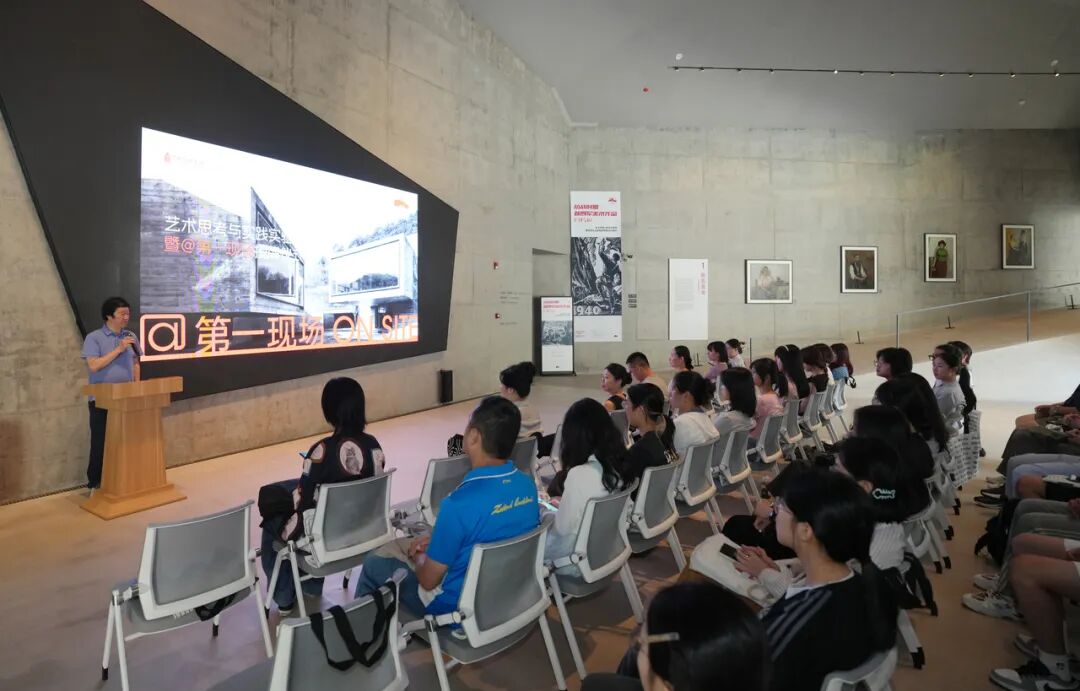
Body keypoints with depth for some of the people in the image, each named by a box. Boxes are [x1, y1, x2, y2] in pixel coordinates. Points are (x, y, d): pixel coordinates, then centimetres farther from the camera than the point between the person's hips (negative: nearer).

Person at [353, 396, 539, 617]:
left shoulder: (460, 503, -33)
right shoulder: (528, 485, -11)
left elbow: (429, 580, -19)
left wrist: (418, 557, 2)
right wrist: (436, 540, 7)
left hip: (458, 603, -6)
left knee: (374, 562, 16)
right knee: (400, 544, 26)